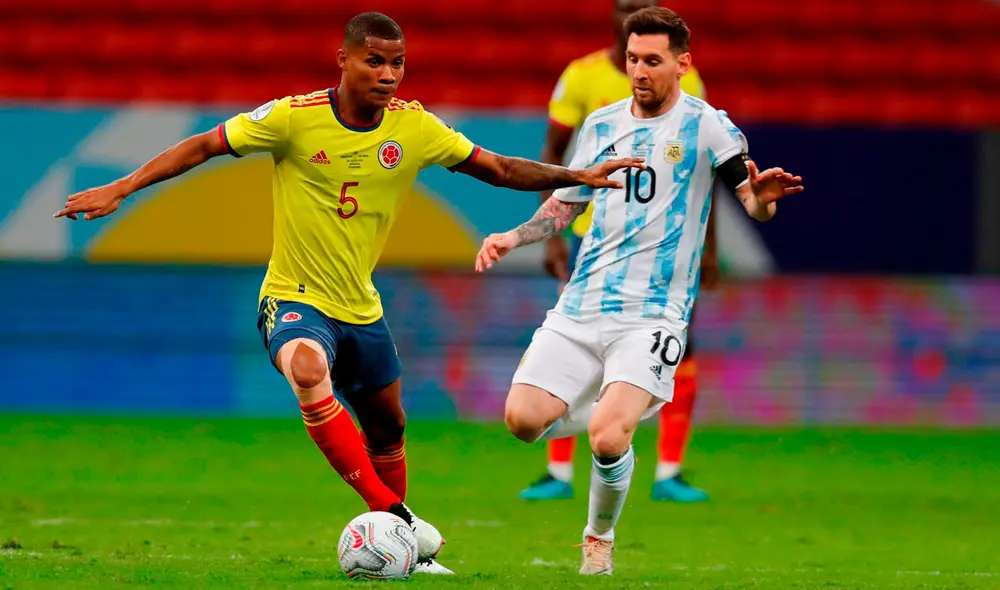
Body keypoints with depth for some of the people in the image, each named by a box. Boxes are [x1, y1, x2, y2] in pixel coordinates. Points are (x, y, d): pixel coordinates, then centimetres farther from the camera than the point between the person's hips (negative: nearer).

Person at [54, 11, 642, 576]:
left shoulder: (415, 128, -6)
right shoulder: (294, 118, -18)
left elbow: (499, 169, 3)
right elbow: (204, 146, -10)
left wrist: (578, 176, -7)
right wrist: (119, 190, -16)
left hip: (362, 307, 5)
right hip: (295, 298, -5)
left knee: (387, 429, 16)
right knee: (309, 371, -36)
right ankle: (394, 515, -34)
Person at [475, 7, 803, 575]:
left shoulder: (706, 126, -2)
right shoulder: (601, 125, 13)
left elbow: (755, 205, -6)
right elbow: (566, 205, 24)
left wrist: (762, 197, -30)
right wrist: (513, 237, 8)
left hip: (653, 313, -5)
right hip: (581, 307, 5)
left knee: (608, 438, -23)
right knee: (524, 417, -10)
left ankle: (600, 539, 7)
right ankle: (622, 414, 21)